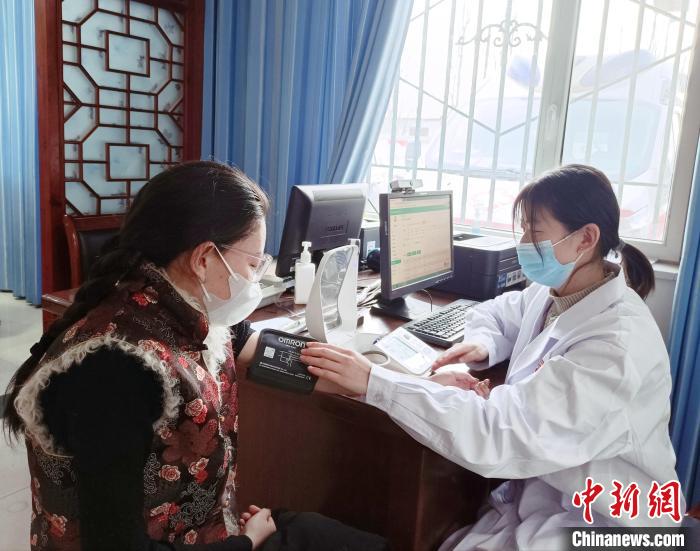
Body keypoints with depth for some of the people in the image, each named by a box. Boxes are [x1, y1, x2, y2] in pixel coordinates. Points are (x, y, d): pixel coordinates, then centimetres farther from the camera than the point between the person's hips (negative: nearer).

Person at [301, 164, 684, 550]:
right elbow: (495, 312, 17)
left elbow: (497, 433, -37)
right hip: (536, 492, 7)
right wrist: (483, 344, -8)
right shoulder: (555, 294, -3)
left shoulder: (615, 346, -29)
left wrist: (374, 382, -37)